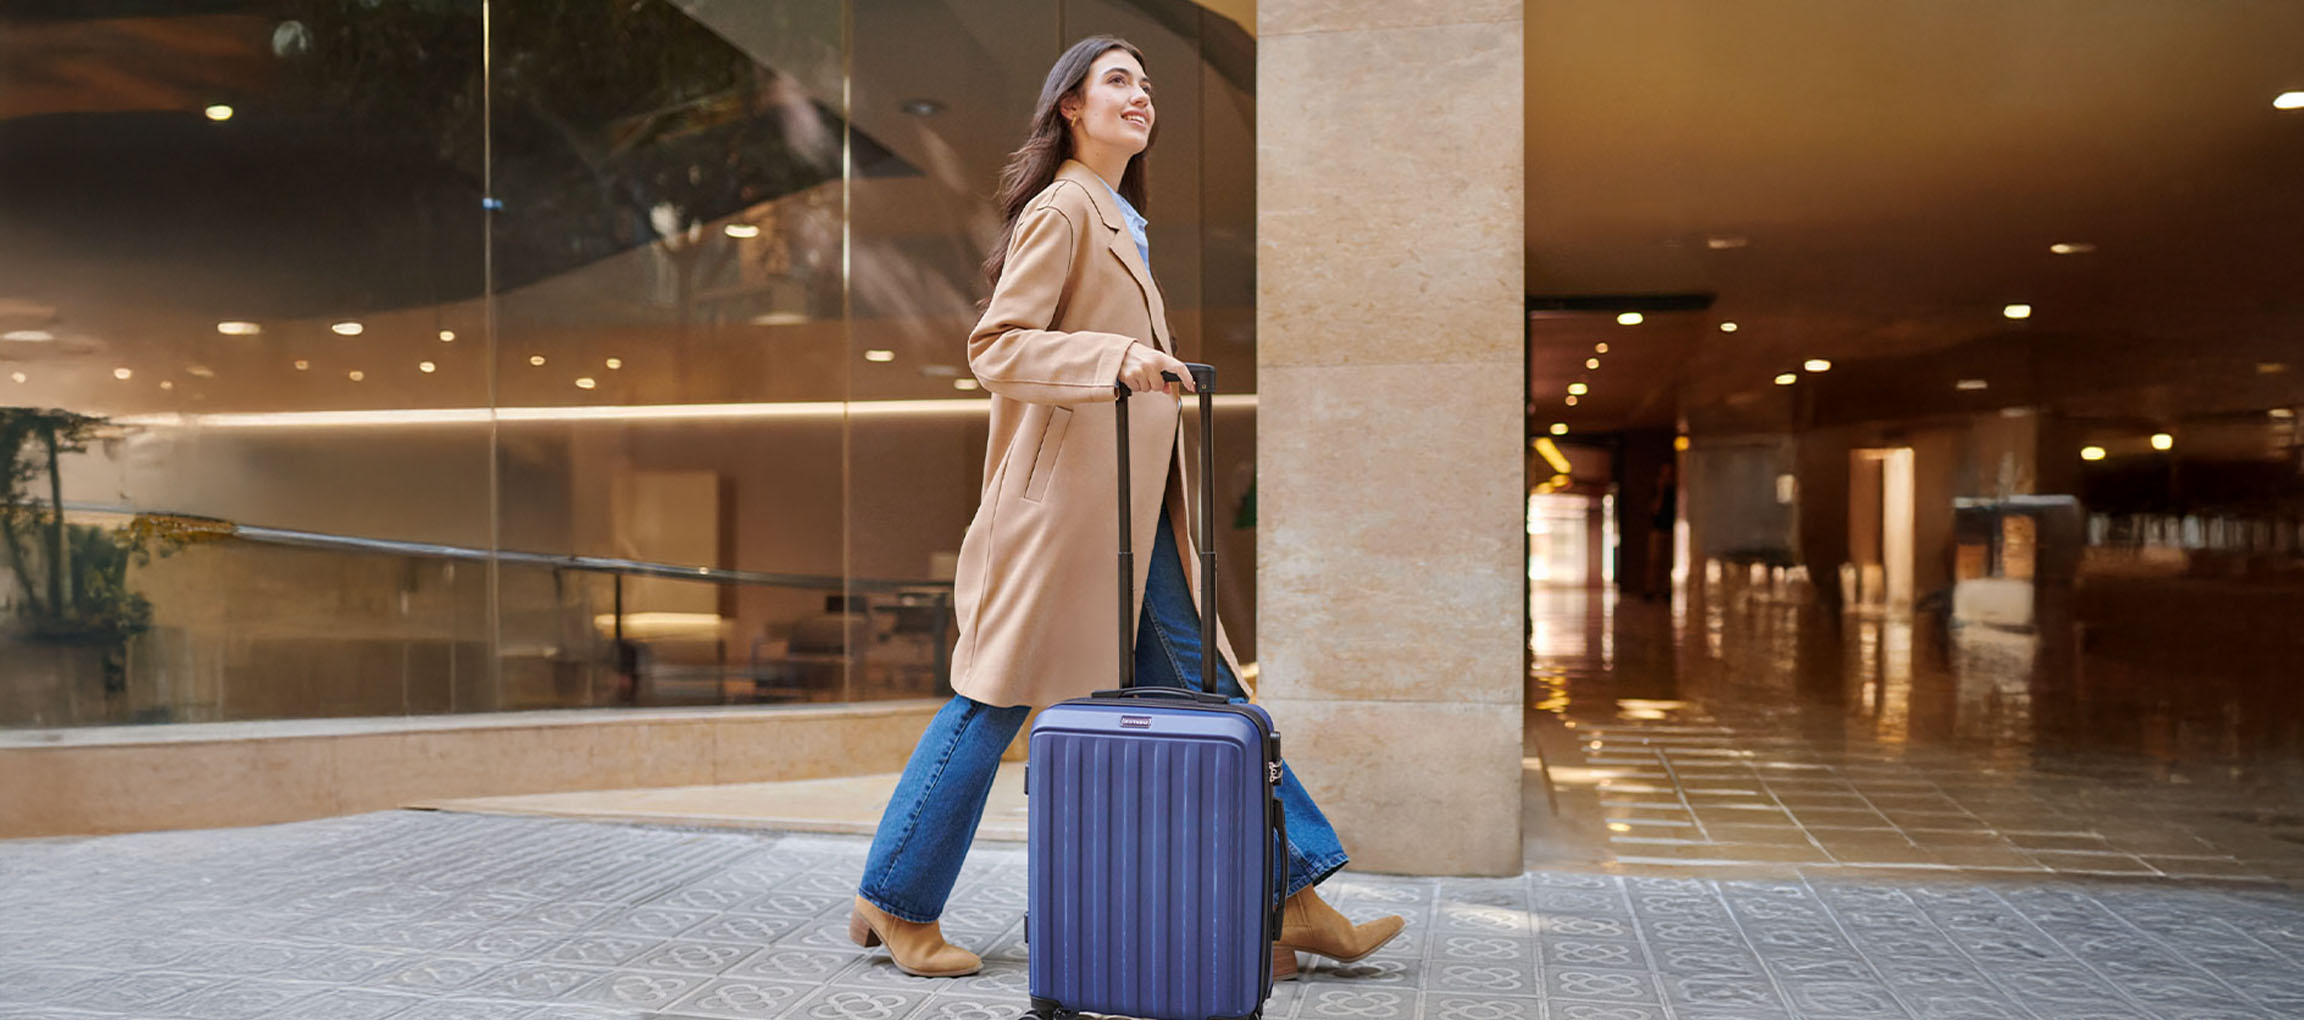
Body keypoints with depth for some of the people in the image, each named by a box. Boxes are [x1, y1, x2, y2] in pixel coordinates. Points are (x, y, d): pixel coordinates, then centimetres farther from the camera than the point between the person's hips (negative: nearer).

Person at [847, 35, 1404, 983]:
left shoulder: (1119, 220, 21)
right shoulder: (1061, 210, -8)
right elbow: (995, 347, -18)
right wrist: (1118, 358, -29)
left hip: (1133, 508, 9)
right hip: (1065, 496, -9)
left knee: (1201, 685, 6)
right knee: (1001, 693, -2)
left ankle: (1294, 902, 9)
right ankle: (895, 904, 13)